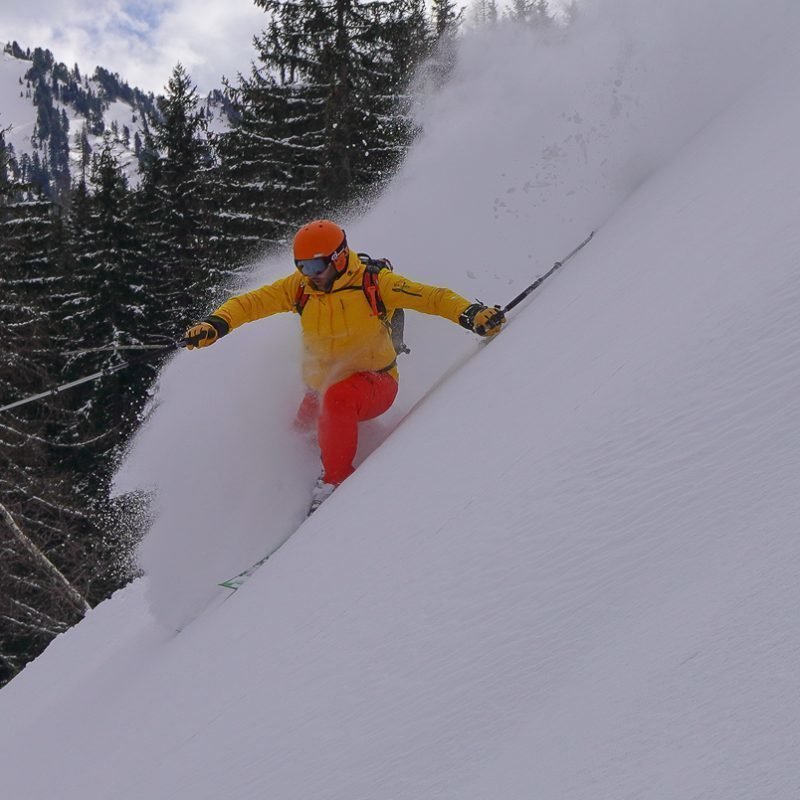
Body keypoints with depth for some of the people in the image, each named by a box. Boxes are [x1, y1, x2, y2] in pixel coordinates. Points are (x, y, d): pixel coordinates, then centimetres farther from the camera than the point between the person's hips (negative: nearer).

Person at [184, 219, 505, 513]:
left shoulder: (372, 283, -13)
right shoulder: (300, 287, -2)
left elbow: (433, 297, -14)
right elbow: (252, 302, -4)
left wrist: (471, 314, -31)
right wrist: (217, 323, -23)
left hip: (375, 385, -6)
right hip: (321, 389, 6)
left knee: (337, 398, -35)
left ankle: (335, 482, -25)